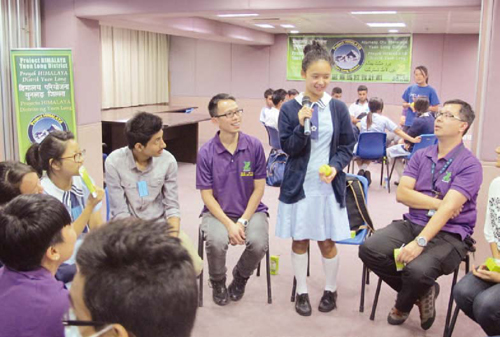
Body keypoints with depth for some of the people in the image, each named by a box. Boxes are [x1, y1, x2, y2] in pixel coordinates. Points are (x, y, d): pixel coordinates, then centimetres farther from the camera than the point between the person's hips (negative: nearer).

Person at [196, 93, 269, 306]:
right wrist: (229, 225, -17)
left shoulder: (255, 146, -8)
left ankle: (240, 277, 11)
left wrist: (243, 221, -13)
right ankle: (218, 282, 6)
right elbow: (207, 195, -6)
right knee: (216, 242, -31)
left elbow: (259, 188, -4)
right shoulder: (206, 152, -9)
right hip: (217, 212, -1)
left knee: (259, 243, -27)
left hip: (251, 210, 1)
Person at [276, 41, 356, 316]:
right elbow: (288, 148, -7)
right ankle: (302, 292, 28)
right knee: (300, 240, 11)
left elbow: (347, 146, 3)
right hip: (299, 184, 0)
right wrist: (301, 125, -23)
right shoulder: (290, 108, -5)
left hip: (328, 183, 0)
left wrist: (335, 167, -13)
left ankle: (330, 290, 30)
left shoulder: (338, 108, -1)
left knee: (327, 241, 8)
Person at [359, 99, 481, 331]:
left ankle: (402, 306, 5)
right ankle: (421, 292, 4)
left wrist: (420, 242, -29)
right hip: (412, 223, 5)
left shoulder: (469, 164, -9)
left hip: (449, 235, -5)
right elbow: (402, 193, 0)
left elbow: (447, 209, -20)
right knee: (369, 249, -20)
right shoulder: (421, 156, 9)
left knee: (418, 269, -34)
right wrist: (437, 203, -12)